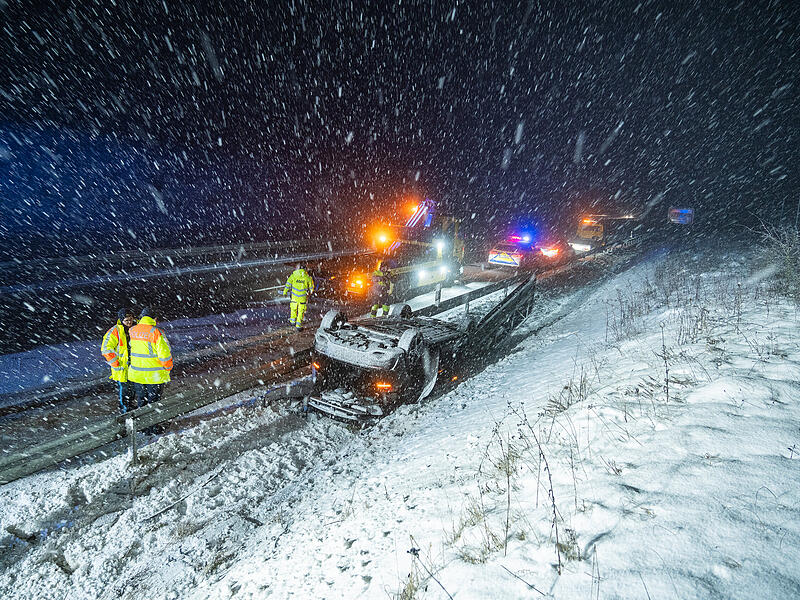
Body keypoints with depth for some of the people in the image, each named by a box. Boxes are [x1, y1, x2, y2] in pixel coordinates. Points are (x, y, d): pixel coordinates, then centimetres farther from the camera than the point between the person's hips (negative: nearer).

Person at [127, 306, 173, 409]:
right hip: (154, 375, -5)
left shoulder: (132, 330, -2)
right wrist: (168, 368, -2)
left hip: (136, 373, 5)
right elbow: (165, 353, -19)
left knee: (141, 401, 21)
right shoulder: (156, 332, -18)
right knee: (153, 404, 8)